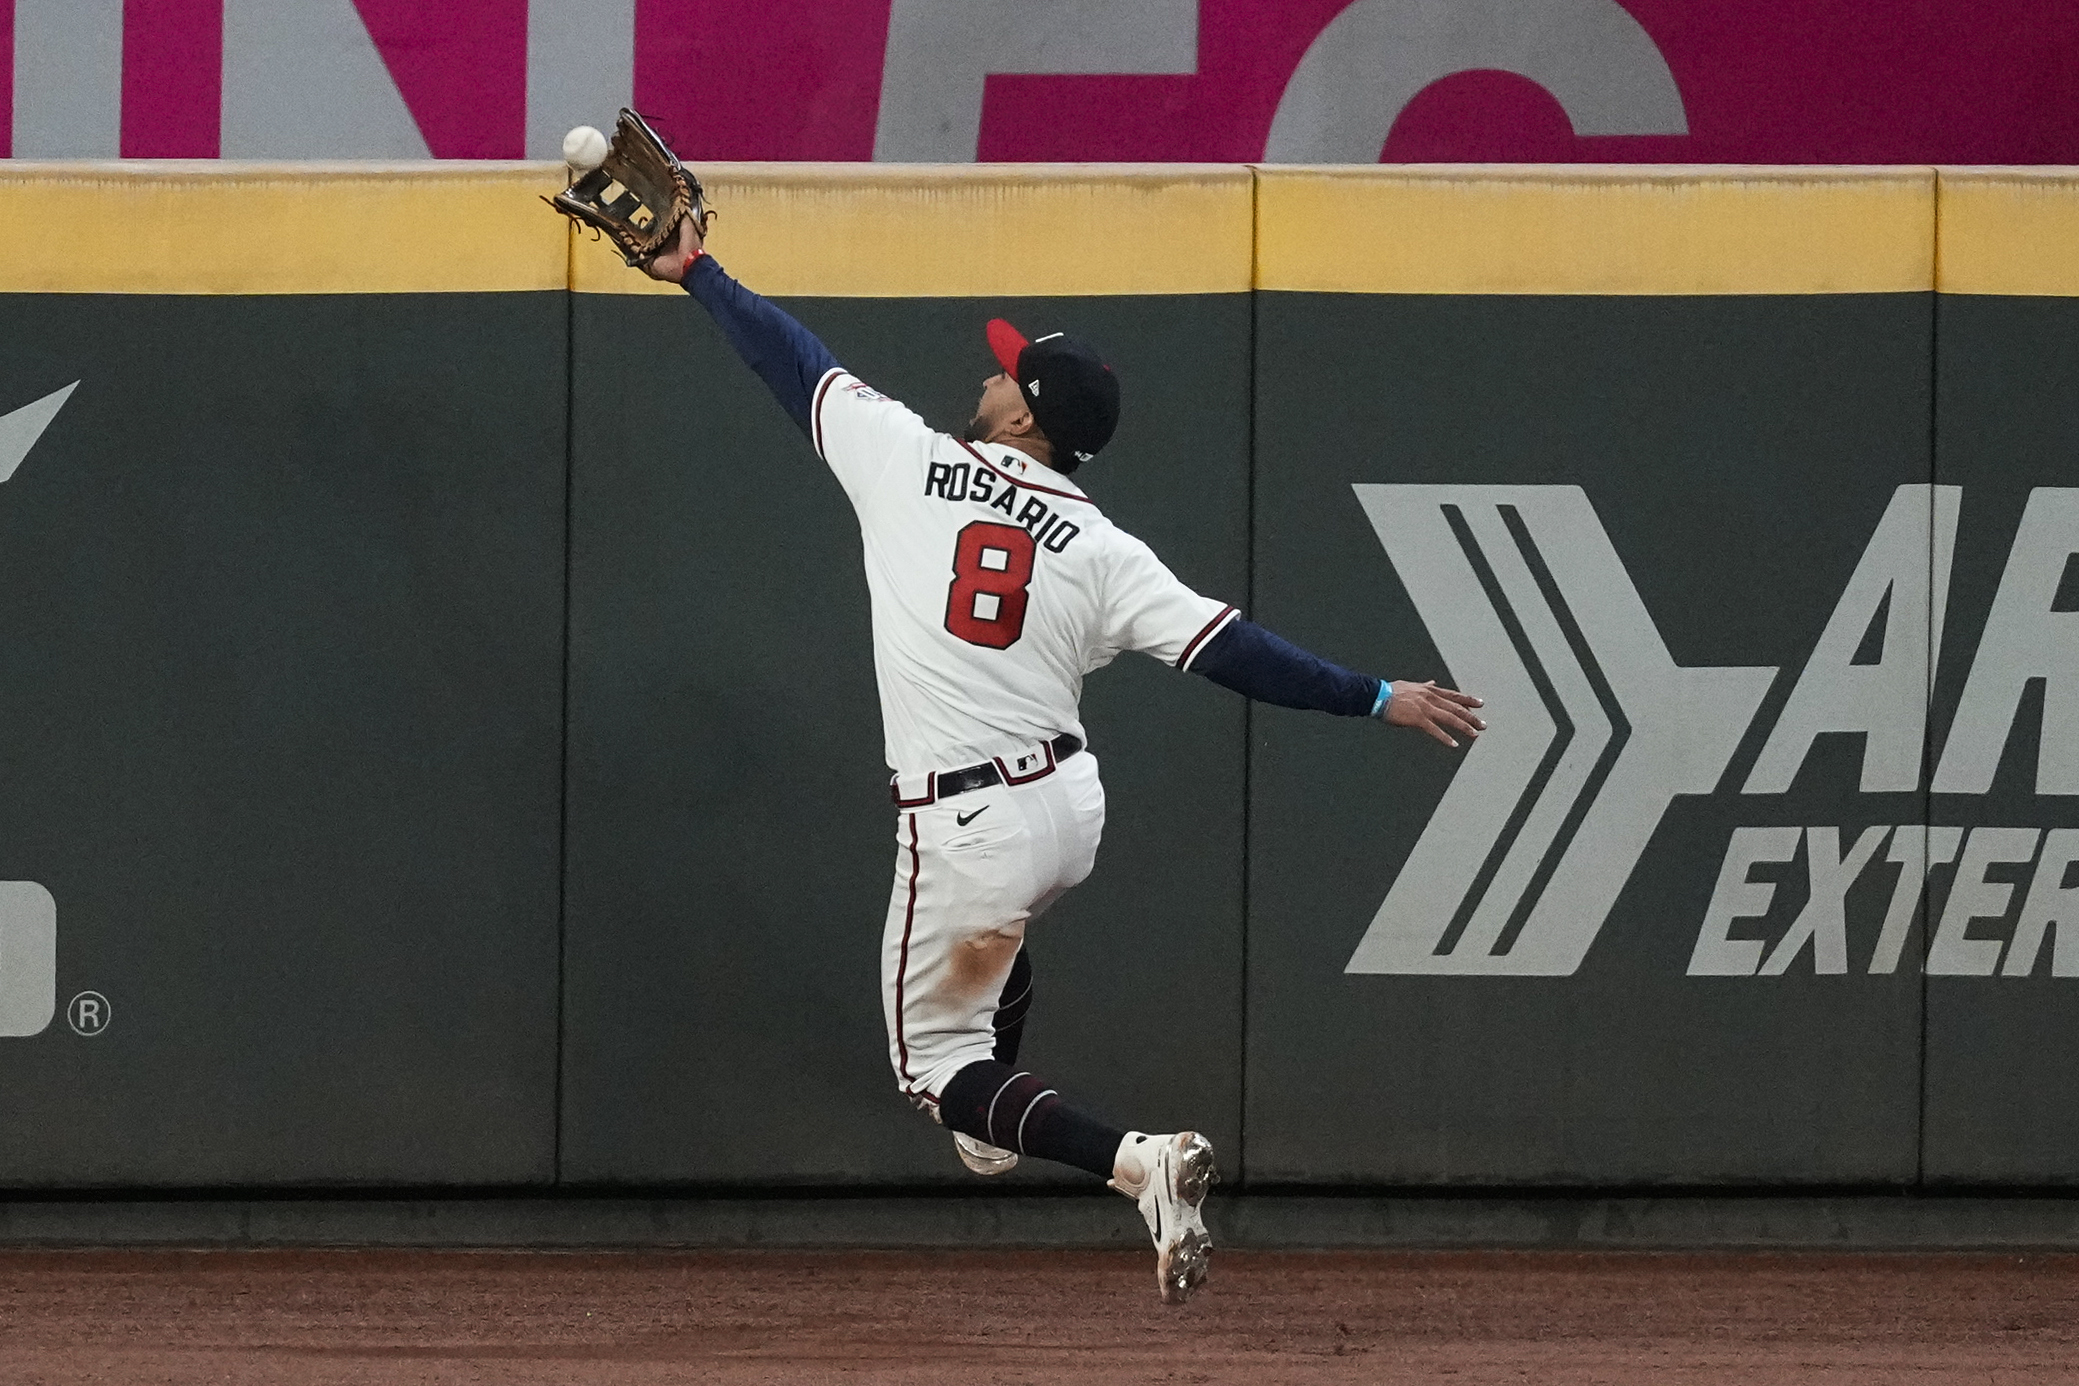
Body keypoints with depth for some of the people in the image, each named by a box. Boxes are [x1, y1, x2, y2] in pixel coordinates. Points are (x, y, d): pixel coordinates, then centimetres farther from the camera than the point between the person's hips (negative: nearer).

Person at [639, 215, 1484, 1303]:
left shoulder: (905, 459, -6)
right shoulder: (1100, 551, -2)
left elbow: (792, 358, 4)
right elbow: (1231, 651, -9)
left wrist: (698, 271, 19)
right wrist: (1378, 699, -4)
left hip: (965, 829, -5)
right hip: (1071, 806, 5)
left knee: (935, 1061, 4)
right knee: (989, 933, 40)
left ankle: (1137, 1161, -18)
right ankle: (993, 1122, 53)